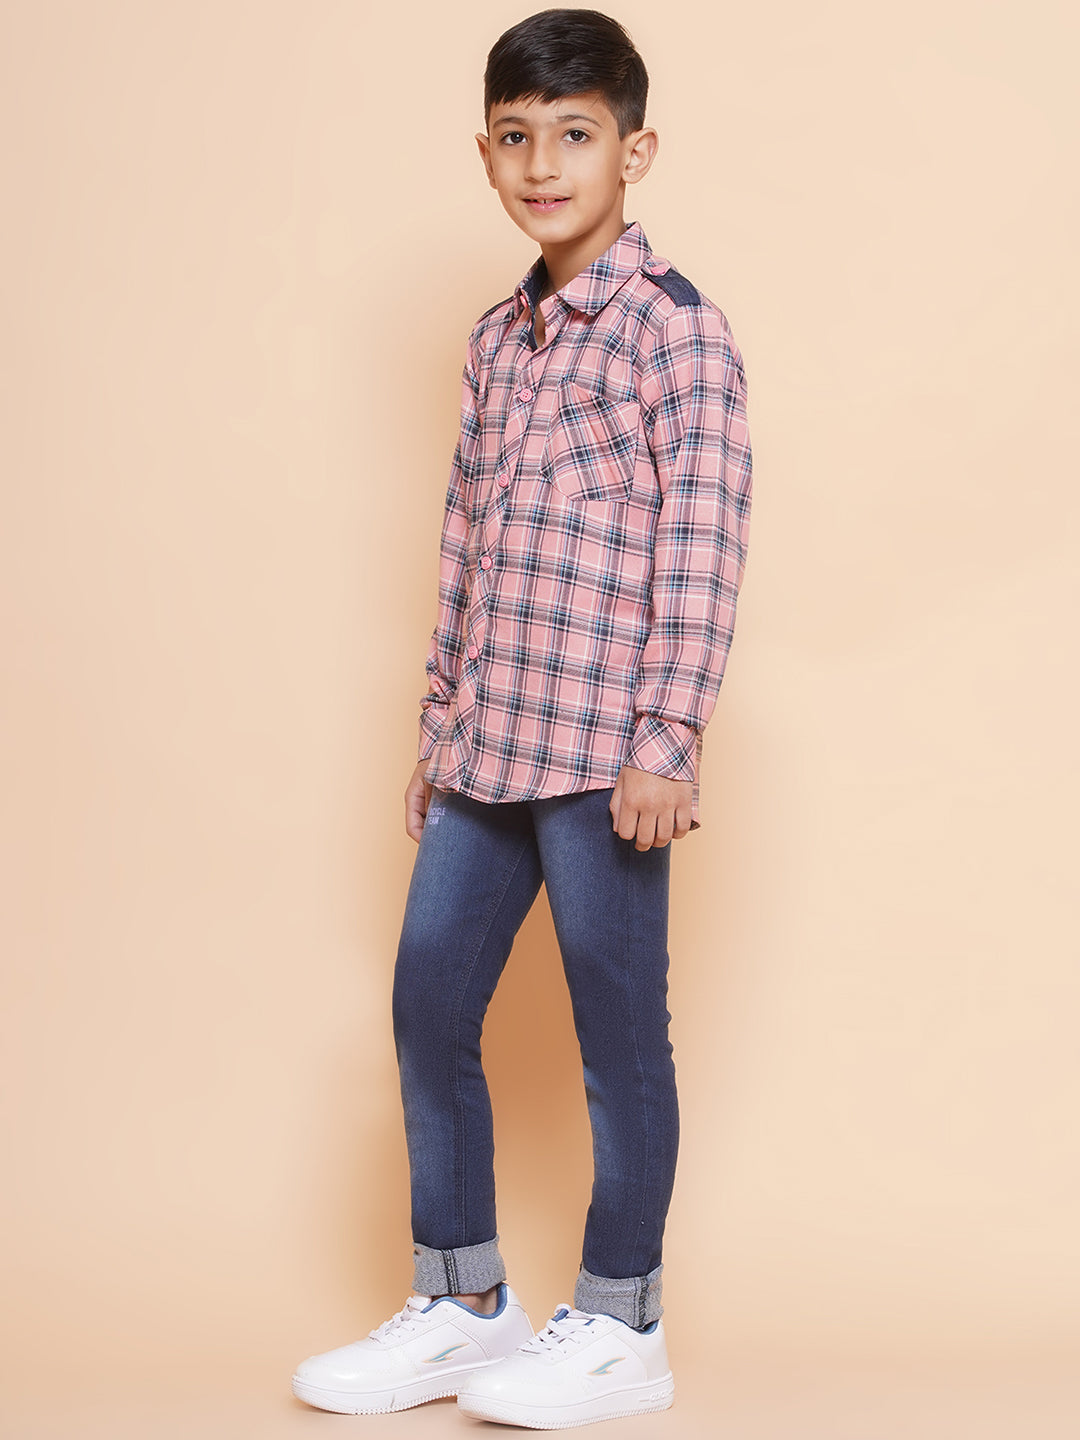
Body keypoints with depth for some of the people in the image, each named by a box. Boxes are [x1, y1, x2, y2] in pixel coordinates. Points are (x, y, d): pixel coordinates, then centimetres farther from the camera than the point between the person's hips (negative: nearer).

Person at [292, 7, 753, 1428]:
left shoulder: (674, 329, -7)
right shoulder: (499, 340, 15)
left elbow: (703, 546, -12)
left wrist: (668, 737, -17)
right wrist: (439, 728, 18)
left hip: (603, 753, -8)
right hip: (486, 749, 8)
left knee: (619, 1033, 3)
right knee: (428, 1005, 11)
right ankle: (462, 1304, 25)